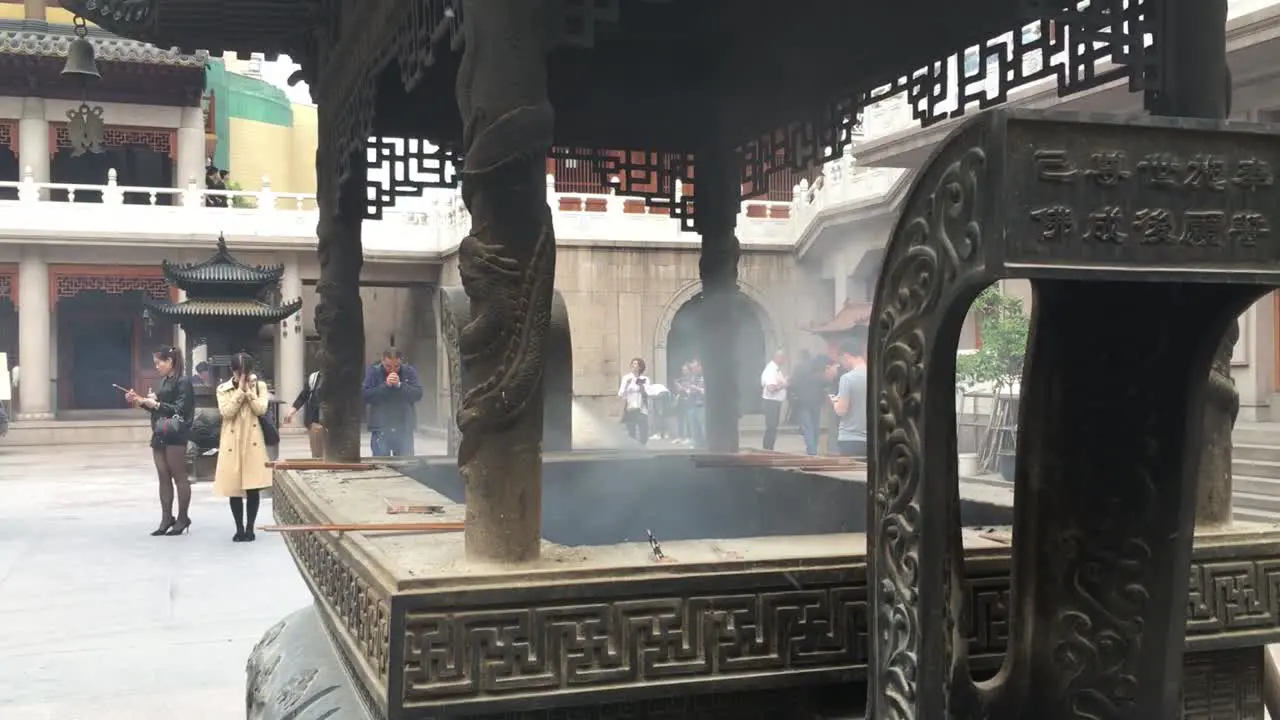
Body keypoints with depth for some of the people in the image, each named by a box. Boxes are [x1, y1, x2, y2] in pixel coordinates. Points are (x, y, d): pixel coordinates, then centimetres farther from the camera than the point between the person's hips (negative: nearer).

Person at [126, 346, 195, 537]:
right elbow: (158, 409, 19)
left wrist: (156, 404, -18)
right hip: (159, 435, 8)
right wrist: (141, 401, 7)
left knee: (179, 477, -1)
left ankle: (183, 518, 7)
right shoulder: (164, 381, 13)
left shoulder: (183, 382, -9)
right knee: (163, 478, 8)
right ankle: (167, 518, 12)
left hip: (175, 436, -8)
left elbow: (180, 411, -15)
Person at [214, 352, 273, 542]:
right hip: (232, 443, 0)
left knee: (253, 488, -1)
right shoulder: (223, 389, 3)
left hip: (253, 442, 0)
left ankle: (250, 528, 11)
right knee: (234, 489, 4)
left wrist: (248, 390, -12)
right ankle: (239, 529, 15)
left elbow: (261, 409, -10)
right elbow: (227, 412, -12)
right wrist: (240, 390, -13)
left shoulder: (260, 386, 4)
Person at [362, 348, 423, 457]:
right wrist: (385, 385, -20)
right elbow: (365, 396, -12)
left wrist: (400, 385, -19)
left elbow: (418, 394, -8)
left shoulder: (409, 371, 1)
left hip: (404, 428, 2)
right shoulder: (373, 371, -3)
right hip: (380, 428, -2)